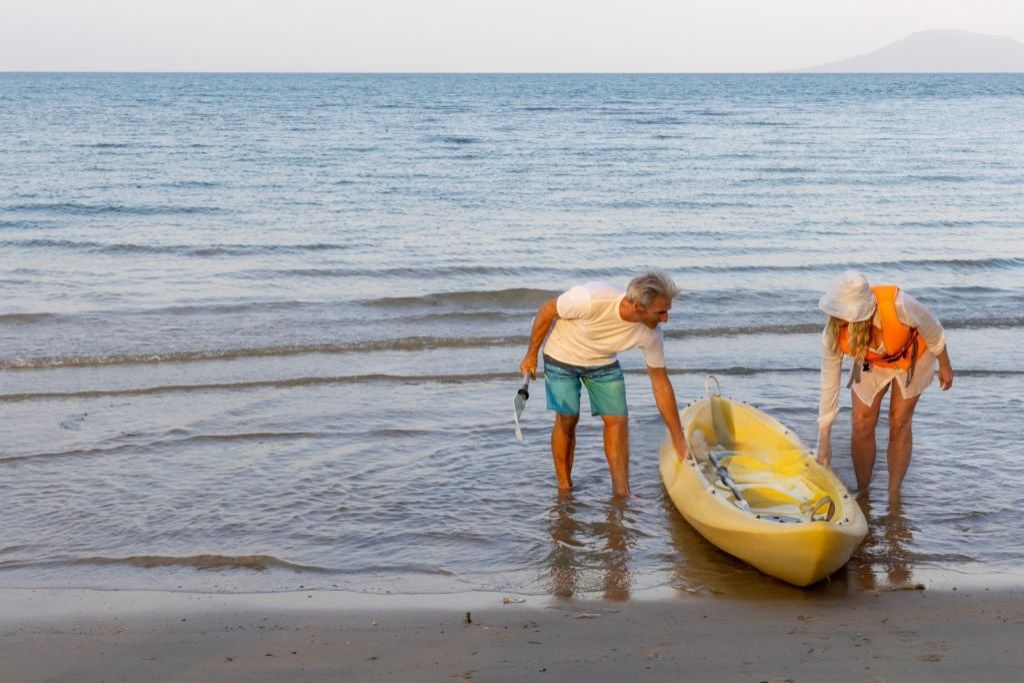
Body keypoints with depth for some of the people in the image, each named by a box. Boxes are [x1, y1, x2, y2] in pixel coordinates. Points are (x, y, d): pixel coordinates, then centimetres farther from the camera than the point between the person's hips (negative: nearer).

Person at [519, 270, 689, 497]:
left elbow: (660, 383, -12)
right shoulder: (592, 298, -40)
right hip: (562, 357, -4)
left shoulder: (652, 334, -24)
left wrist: (679, 440, -8)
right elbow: (547, 310, -22)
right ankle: (564, 487, 15)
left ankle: (621, 495, 3)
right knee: (567, 419, -4)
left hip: (603, 363, 4)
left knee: (617, 419, -5)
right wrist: (531, 355, -12)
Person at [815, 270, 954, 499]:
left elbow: (933, 331, -22)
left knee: (899, 423, 0)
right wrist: (824, 439, -18)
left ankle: (894, 497, 13)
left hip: (911, 357, -2)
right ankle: (862, 492, 15)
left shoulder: (898, 305, -43)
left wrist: (945, 366, -5)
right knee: (861, 425, -4)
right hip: (872, 363, 2)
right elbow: (829, 384, -22)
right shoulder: (833, 335, -33)